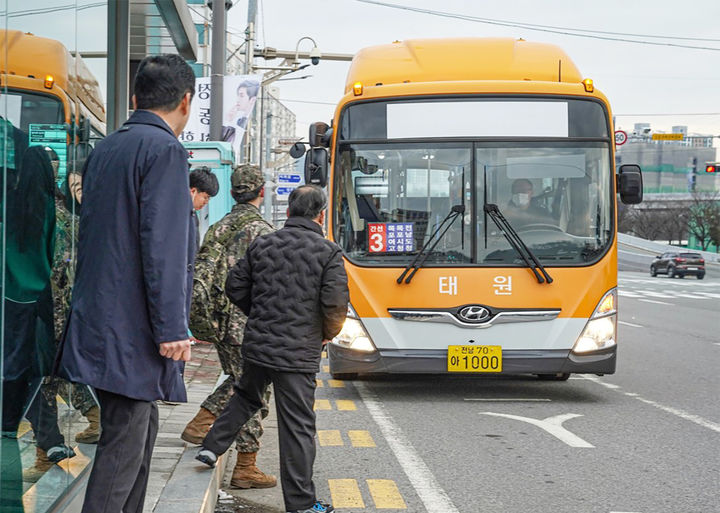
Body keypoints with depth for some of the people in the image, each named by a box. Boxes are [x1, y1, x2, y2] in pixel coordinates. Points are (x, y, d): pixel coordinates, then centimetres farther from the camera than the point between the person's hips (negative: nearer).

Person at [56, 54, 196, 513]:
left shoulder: (105, 149, 14)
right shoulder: (165, 149, -12)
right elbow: (161, 245, -19)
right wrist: (172, 329, -19)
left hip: (99, 319, 9)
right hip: (131, 328, -9)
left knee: (142, 426, 17)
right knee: (125, 441, -5)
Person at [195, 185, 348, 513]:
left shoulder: (261, 245, 5)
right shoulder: (328, 253, -8)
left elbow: (235, 287, 10)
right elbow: (336, 304, -15)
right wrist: (328, 333, 5)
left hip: (256, 346, 4)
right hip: (298, 354, -4)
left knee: (246, 397, 32)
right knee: (297, 426, 2)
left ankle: (212, 446, 29)